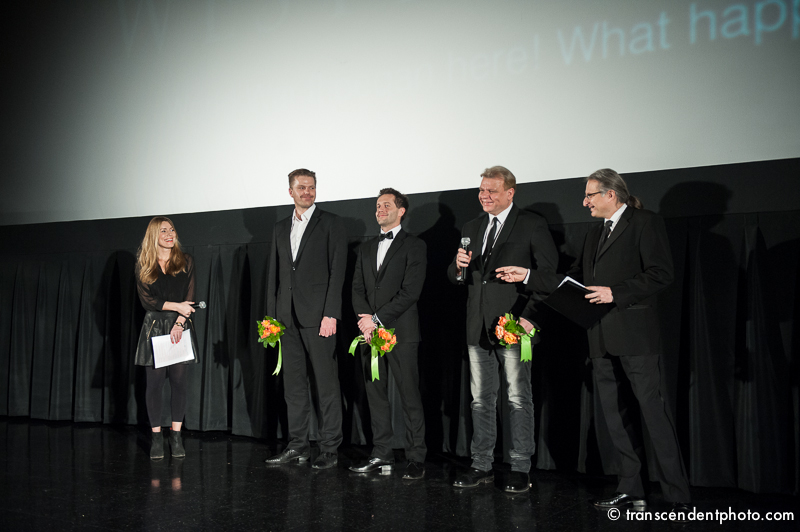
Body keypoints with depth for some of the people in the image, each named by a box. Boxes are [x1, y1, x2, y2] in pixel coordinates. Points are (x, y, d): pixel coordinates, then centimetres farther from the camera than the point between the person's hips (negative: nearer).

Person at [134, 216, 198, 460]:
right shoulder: (143, 264, 7)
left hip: (180, 327, 0)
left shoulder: (185, 261, 8)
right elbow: (146, 299, -1)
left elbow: (189, 296, 2)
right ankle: (156, 437, 7)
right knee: (154, 382, -2)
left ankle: (176, 436, 7)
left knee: (179, 381, -3)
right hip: (154, 327, 0)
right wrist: (176, 306, -11)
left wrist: (179, 323, -10)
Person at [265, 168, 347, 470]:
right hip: (288, 318, 6)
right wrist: (271, 315, 9)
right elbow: (274, 274, 16)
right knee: (293, 384, 10)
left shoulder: (331, 224, 1)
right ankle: (298, 446, 19)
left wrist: (331, 315, -14)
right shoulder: (281, 229, 17)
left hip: (318, 316, -5)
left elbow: (337, 271, -7)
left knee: (326, 384, -2)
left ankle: (329, 449, 6)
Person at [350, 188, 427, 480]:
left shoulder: (414, 245, -1)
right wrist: (365, 318, -6)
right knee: (376, 395, 9)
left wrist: (378, 319, -14)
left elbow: (411, 291, -10)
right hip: (370, 332, 6)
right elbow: (357, 287, 12)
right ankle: (382, 454, 18)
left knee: (410, 396, -3)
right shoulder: (366, 247, 19)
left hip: (400, 331, -6)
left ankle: (416, 458, 5)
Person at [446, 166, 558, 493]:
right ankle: (482, 466, 19)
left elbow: (549, 274, -5)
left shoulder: (531, 225, -1)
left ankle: (520, 470, 11)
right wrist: (459, 267, -5)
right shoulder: (471, 228, 16)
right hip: (478, 327, 6)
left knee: (519, 399, 0)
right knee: (480, 399, 10)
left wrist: (530, 316, -14)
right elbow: (456, 278, 19)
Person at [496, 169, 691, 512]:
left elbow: (660, 274, -12)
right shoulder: (595, 234, 22)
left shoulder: (646, 223, -2)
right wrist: (528, 276, 17)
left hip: (634, 335, -8)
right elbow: (572, 281, 23)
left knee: (653, 412, -8)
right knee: (615, 417, 9)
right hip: (602, 339, 8)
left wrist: (615, 293, -17)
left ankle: (678, 497, 0)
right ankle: (630, 491, 18)